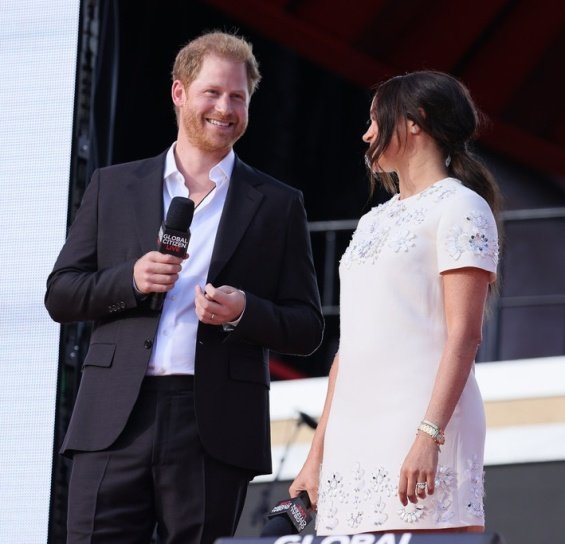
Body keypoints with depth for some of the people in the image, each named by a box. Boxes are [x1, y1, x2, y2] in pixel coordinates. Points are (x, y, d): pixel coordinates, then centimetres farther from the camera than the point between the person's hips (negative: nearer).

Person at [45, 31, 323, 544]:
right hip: (116, 422, 1)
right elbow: (60, 295, 13)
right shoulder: (113, 187, 16)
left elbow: (307, 330, 10)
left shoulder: (278, 206, 12)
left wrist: (244, 311, -10)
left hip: (216, 429, -1)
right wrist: (129, 280, -6)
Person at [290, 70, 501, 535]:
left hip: (418, 432, -7)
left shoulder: (458, 208, 1)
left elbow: (464, 334, -10)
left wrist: (429, 434, -22)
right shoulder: (375, 221, 25)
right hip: (353, 437, 7)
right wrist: (318, 453, 17)